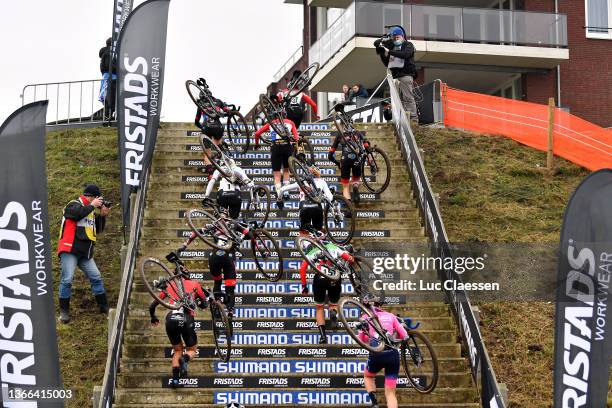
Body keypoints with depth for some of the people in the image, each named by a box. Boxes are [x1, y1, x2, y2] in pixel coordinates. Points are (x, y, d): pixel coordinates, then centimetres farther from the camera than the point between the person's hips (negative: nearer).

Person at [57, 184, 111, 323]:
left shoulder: (90, 210, 20)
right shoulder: (74, 205, -3)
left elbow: (98, 229, 20)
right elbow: (77, 213, -27)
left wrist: (102, 215, 6)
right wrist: (92, 205, -15)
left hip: (85, 253, 8)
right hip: (70, 250, -8)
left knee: (96, 277, 4)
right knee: (67, 279, -10)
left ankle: (104, 306, 13)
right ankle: (64, 311, -2)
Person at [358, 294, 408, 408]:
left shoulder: (366, 317, 10)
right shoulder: (390, 316, 14)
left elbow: (361, 338, 13)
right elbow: (404, 335, 14)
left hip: (376, 355, -1)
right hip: (393, 354, 1)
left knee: (368, 376, 32)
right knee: (390, 393, 9)